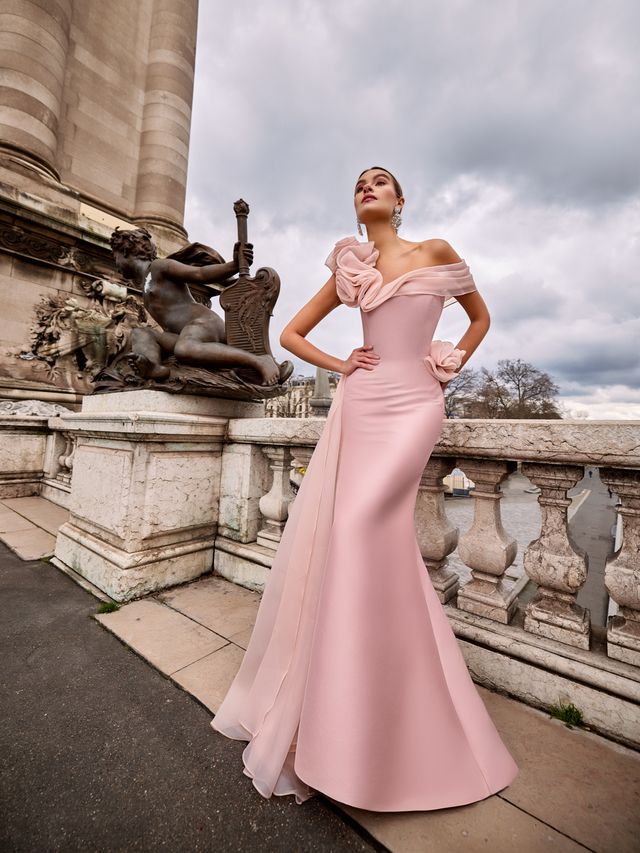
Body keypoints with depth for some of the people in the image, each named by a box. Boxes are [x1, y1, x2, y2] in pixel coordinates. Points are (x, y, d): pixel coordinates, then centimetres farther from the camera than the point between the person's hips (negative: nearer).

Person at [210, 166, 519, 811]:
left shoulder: (435, 252, 14)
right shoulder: (349, 269, 19)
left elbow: (479, 315, 23)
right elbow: (291, 333, 18)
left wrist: (451, 364, 9)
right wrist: (340, 364, 4)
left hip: (413, 403, -3)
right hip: (360, 403, 3)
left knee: (362, 524, -20)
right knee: (327, 531, -4)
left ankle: (357, 718, 2)